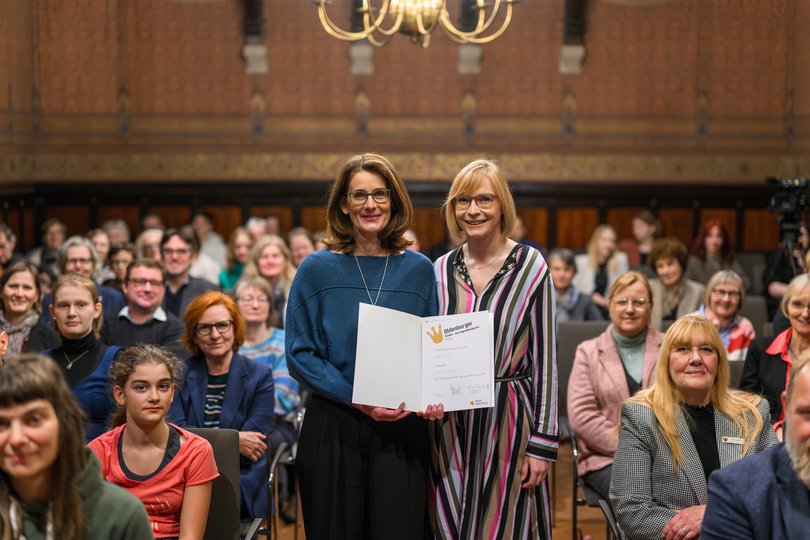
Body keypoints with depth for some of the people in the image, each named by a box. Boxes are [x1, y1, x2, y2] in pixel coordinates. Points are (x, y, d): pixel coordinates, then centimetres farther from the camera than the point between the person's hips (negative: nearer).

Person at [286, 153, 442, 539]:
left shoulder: (418, 270, 6)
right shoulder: (318, 269, 0)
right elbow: (299, 354, -3)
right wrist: (356, 399, -15)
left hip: (402, 430, 1)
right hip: (333, 429, -1)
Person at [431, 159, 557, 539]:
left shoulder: (529, 266, -6)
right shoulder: (442, 269, 5)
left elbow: (544, 357, -6)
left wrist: (543, 442, -8)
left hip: (507, 419, -4)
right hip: (450, 422, 4)